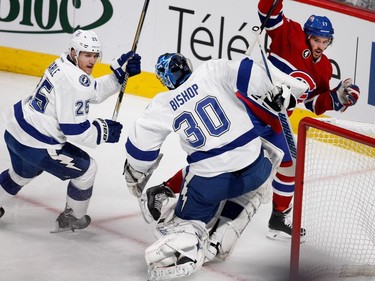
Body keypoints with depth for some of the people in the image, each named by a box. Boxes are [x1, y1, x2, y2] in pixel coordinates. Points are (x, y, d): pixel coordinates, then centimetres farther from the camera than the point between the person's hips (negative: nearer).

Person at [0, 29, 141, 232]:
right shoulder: (75, 83, -24)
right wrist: (103, 131, -8)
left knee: (23, 172, 38)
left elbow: (93, 92, 15)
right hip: (35, 145, -9)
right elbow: (74, 130, -22)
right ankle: (72, 219, 27)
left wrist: (119, 72, 7)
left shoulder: (64, 64, 5)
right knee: (86, 169, 10)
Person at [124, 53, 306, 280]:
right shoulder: (214, 71, 1)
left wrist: (135, 177, 26)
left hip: (208, 180, 0)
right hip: (253, 167, 0)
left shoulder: (162, 106, 6)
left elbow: (140, 148, 9)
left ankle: (178, 250, -18)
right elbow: (249, 73, -12)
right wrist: (277, 94, 3)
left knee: (187, 221, 21)